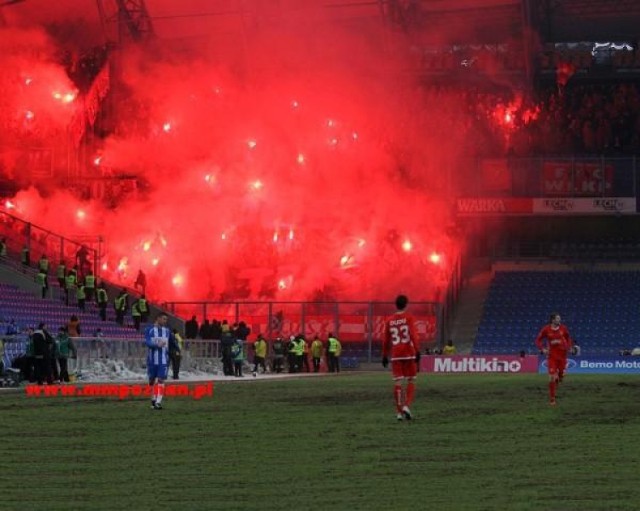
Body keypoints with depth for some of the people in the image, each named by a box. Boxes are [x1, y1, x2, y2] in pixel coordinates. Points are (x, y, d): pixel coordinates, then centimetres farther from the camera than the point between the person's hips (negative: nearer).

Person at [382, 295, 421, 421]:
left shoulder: (389, 320, 8)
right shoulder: (409, 318, -2)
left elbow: (386, 340, 12)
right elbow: (413, 334, -14)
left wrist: (385, 356, 20)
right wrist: (417, 351, -17)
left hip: (395, 355, 3)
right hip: (409, 354, -3)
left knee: (397, 382, 2)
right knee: (411, 381, 8)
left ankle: (399, 411, 0)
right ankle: (407, 406, -9)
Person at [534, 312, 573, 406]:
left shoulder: (563, 328, -1)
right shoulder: (546, 329, -7)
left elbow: (568, 338, 15)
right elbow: (538, 340, 2)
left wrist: (569, 347, -1)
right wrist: (542, 349, -13)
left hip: (562, 355, 3)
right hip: (552, 355, -3)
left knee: (561, 376, 6)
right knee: (552, 377, -9)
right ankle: (552, 399, 1)